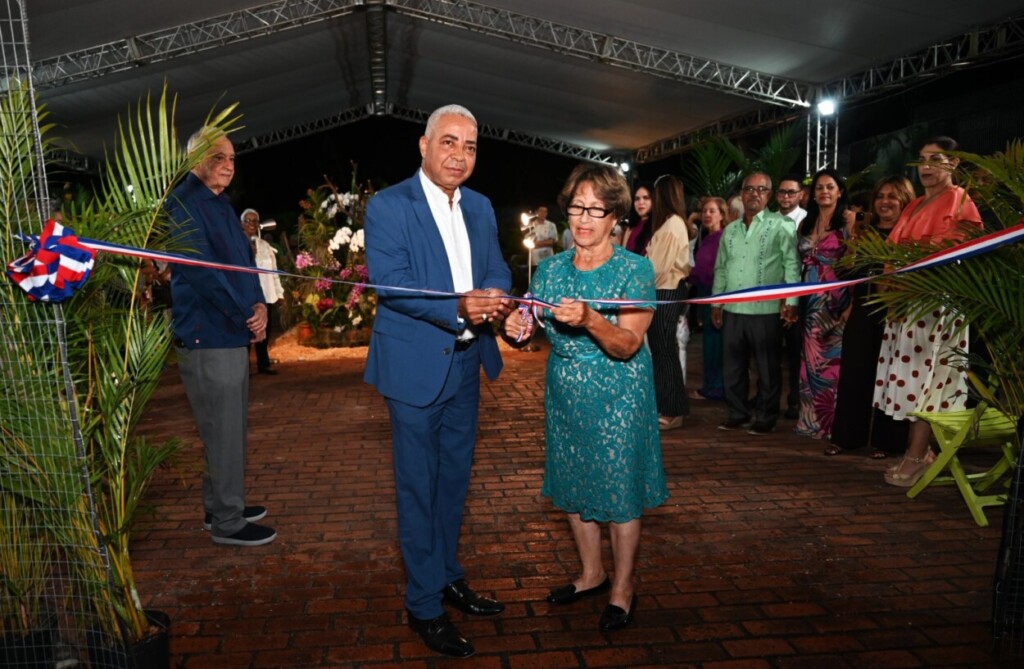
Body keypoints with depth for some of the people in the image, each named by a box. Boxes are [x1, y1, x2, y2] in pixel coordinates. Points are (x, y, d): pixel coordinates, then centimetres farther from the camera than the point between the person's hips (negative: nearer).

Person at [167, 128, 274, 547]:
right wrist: (245, 316, -14)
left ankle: (222, 508, 30)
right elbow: (201, 271, -20)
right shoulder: (184, 203, -12)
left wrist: (259, 304, -2)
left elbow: (244, 260, 16)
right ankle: (227, 523, 10)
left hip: (234, 333, 10)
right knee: (223, 431, -2)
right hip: (208, 336, -10)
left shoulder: (221, 204, 17)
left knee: (231, 429, 16)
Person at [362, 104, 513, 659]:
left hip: (466, 362, 7)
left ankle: (448, 576, 38)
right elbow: (389, 282, -19)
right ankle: (423, 606, 20)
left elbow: (496, 266, 6)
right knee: (418, 487, 4)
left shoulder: (480, 207, 10)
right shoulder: (388, 206, -11)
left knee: (455, 478, 19)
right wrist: (458, 309, -32)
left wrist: (498, 296, -18)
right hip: (415, 364, -6)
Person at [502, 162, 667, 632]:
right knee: (573, 487, 15)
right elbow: (531, 326, 2)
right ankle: (591, 574, 37)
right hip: (565, 394, 5)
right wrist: (516, 329, -22)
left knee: (619, 492, 5)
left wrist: (589, 320, -37)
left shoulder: (635, 269, -12)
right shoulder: (551, 269, 2)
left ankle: (622, 589, 27)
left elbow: (627, 346, -19)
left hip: (618, 398, -5)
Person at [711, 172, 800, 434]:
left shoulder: (780, 226, -3)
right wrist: (716, 303, 13)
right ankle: (737, 413, 24)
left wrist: (791, 301, -15)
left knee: (767, 368, 4)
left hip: (766, 310, -5)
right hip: (732, 310, 5)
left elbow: (791, 265, -7)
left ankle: (765, 418, 16)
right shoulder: (730, 229, 14)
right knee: (733, 366, 11)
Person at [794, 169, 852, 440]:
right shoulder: (806, 224, 14)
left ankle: (832, 423, 10)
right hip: (811, 299, 5)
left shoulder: (848, 221, -2)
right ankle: (812, 420, 18)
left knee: (832, 360, -1)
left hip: (837, 298, -5)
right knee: (811, 360, 7)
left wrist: (852, 303, -17)